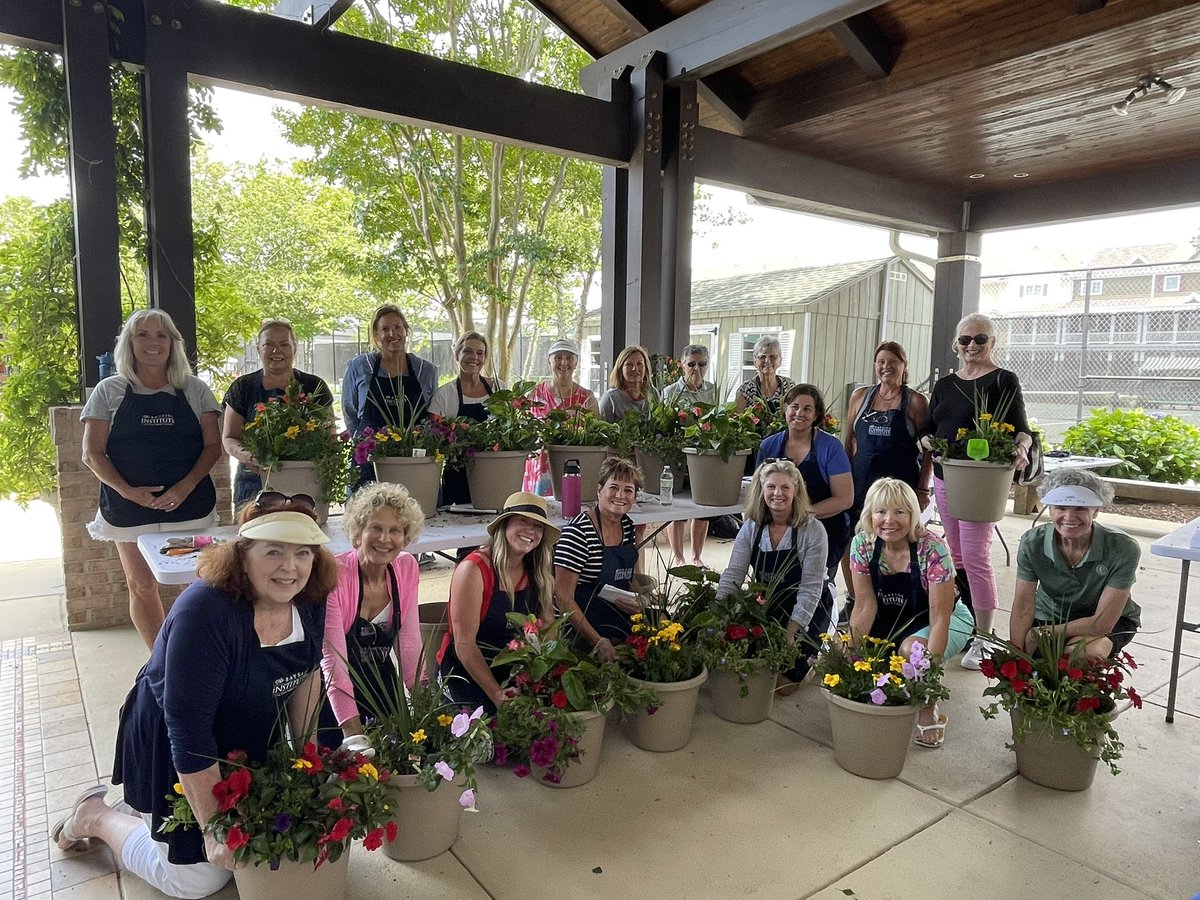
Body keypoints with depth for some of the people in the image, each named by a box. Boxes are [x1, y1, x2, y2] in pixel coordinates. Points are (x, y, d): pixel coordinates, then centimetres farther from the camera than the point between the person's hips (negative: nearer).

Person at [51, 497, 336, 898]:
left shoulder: (308, 600, -15)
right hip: (173, 748, -6)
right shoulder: (204, 614, -35)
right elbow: (189, 732, -32)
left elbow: (306, 672, 2)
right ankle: (96, 817, 25)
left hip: (250, 740, 7)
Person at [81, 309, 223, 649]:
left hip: (189, 504, 0)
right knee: (142, 585, 8)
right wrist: (127, 491, -14)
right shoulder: (109, 391, 3)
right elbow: (92, 454, 1)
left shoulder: (195, 389, 4)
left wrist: (185, 487, -14)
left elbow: (213, 446, 1)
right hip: (130, 507, 1)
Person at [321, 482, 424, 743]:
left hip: (382, 685, 5)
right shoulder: (335, 574, -24)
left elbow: (409, 642, -3)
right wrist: (353, 730, -31)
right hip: (334, 693, -4)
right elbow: (333, 662, -26)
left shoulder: (407, 568, -8)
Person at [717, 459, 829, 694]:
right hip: (767, 606, 4)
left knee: (785, 683, -11)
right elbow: (733, 575, -12)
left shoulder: (813, 530, -19)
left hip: (807, 611, -4)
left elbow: (810, 588, -21)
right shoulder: (752, 527, -7)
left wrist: (790, 633, -28)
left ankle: (809, 659, 21)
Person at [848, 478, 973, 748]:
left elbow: (939, 616, -28)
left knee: (912, 650, -34)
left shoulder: (932, 549, -28)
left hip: (948, 620, -4)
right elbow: (865, 605, -14)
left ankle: (929, 711, -5)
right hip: (893, 618, 4)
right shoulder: (862, 544, -16)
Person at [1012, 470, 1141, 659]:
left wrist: (1040, 634, -22)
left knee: (1087, 653, -33)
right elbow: (1022, 610, -20)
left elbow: (1102, 623, -27)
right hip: (1050, 616, 2)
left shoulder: (1123, 549, -28)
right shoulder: (1032, 543, -21)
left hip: (1112, 622, -1)